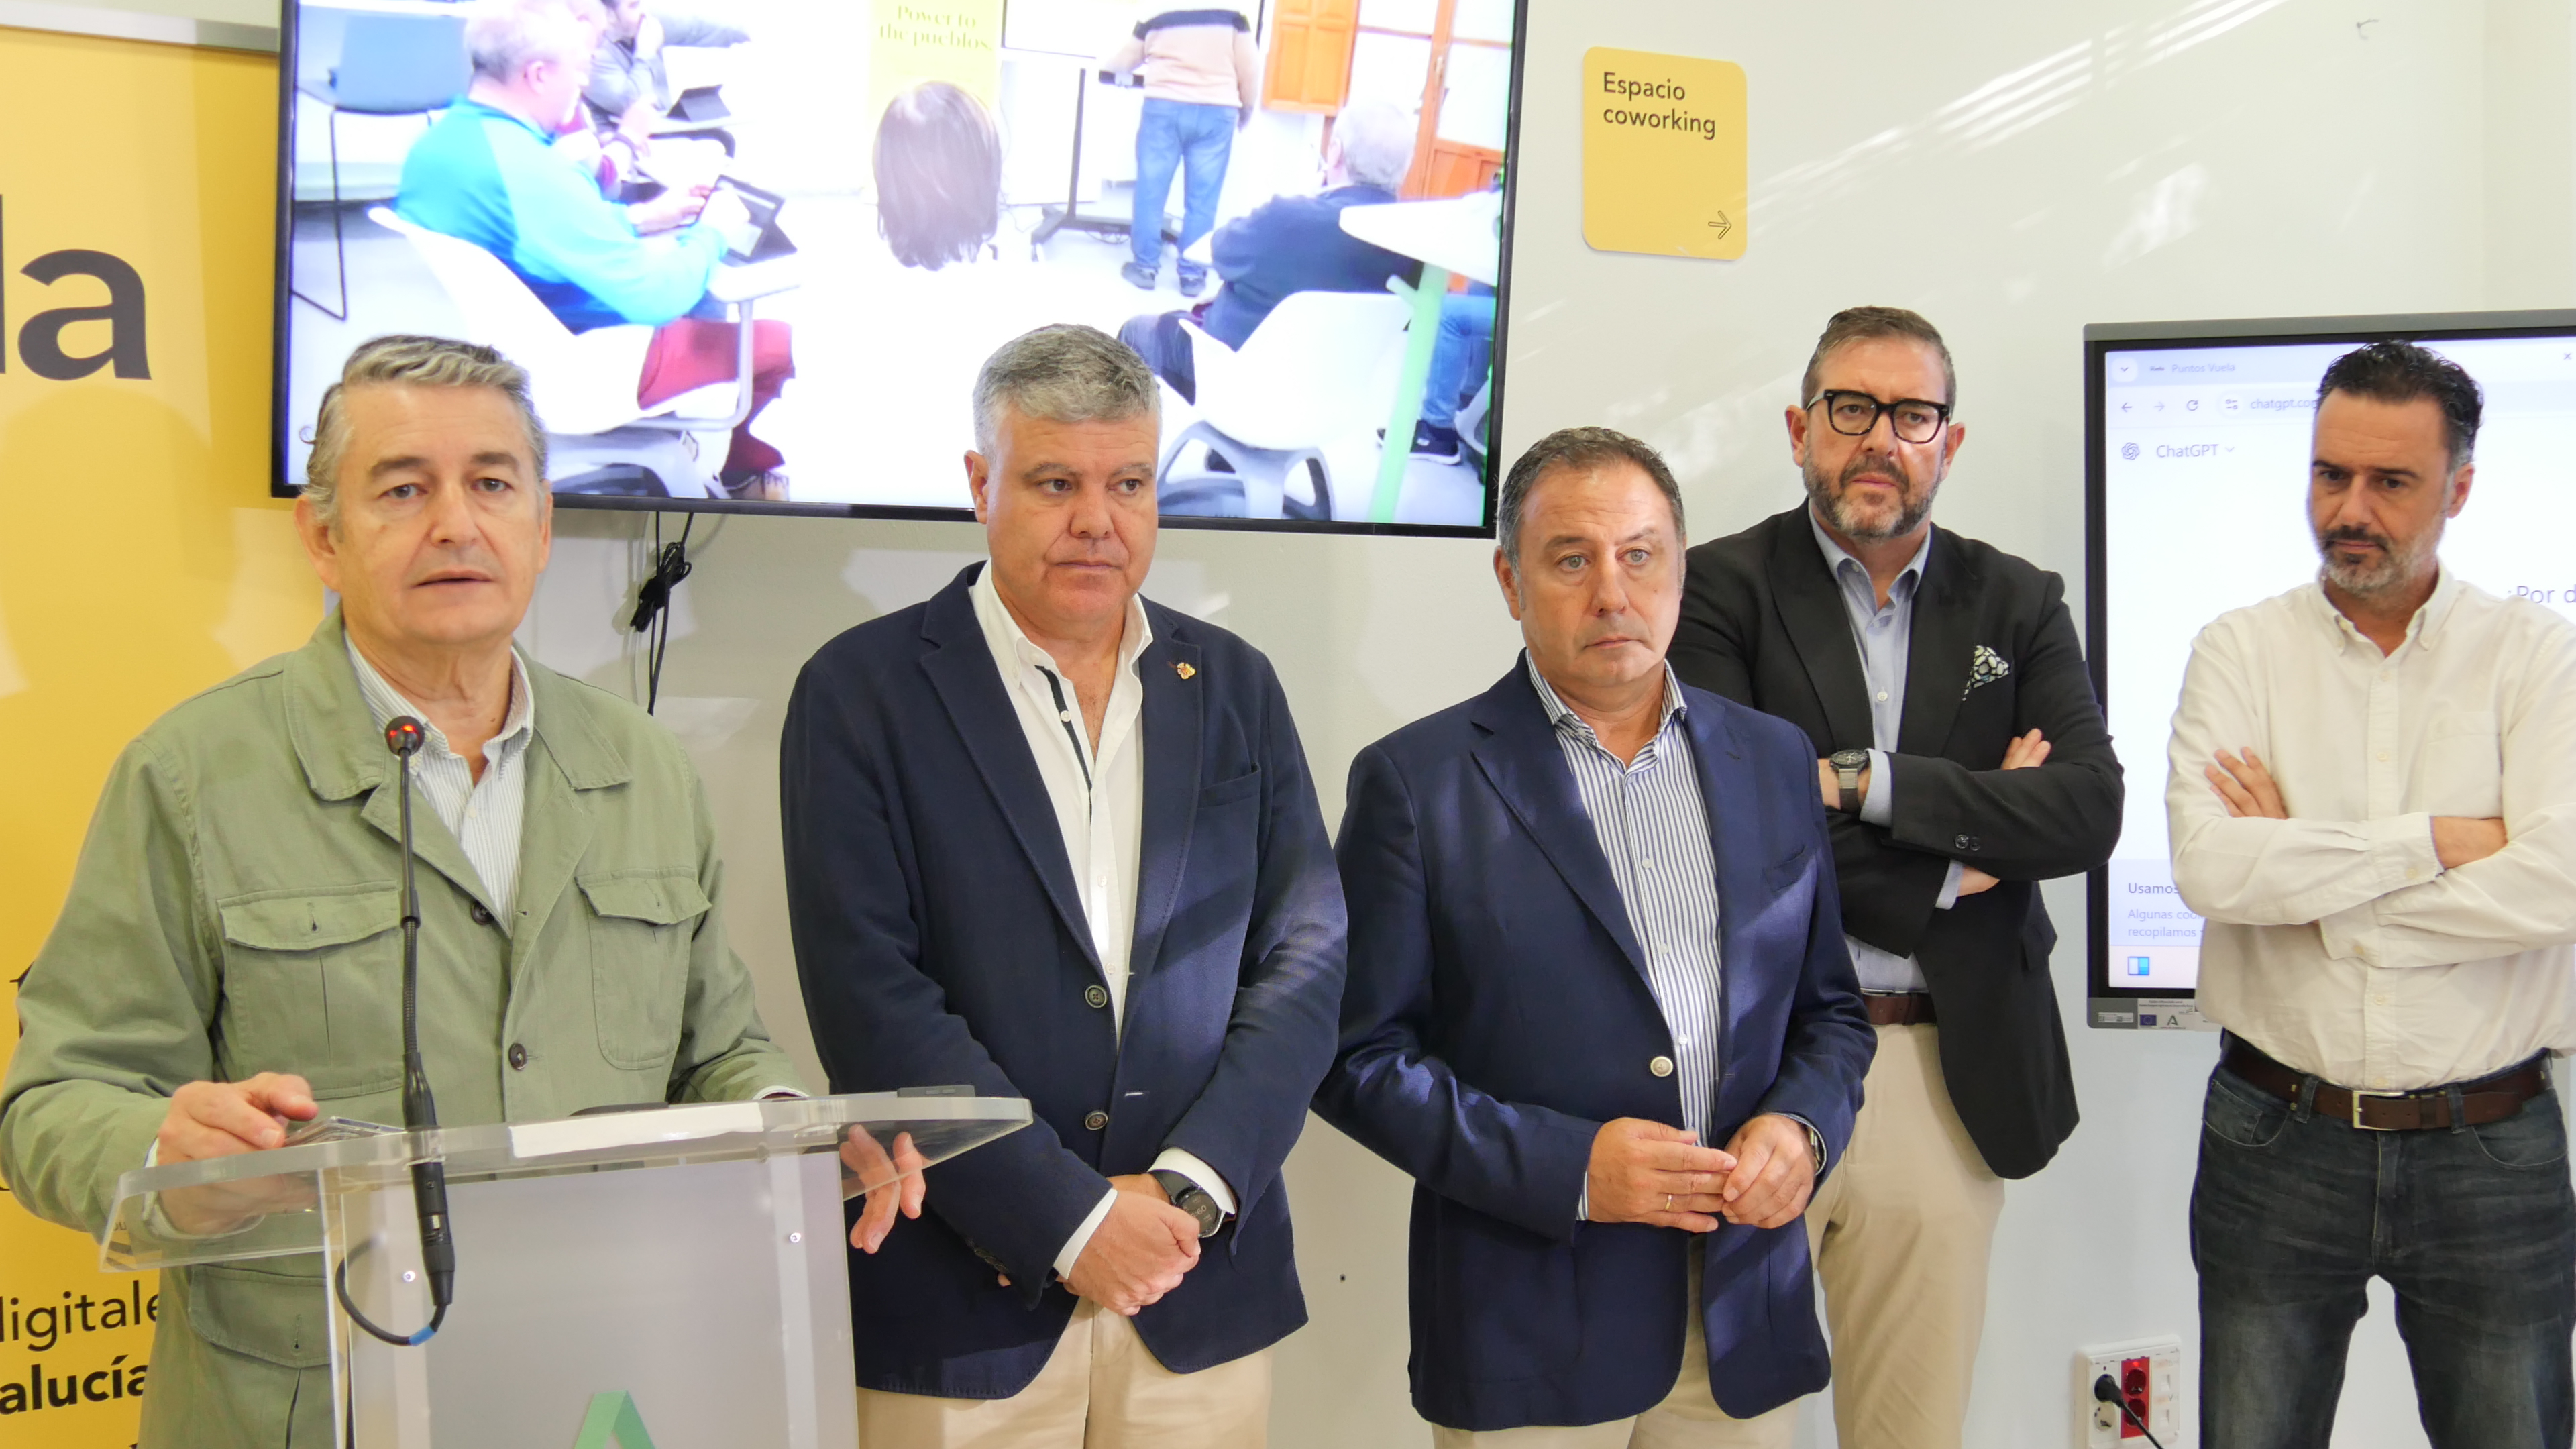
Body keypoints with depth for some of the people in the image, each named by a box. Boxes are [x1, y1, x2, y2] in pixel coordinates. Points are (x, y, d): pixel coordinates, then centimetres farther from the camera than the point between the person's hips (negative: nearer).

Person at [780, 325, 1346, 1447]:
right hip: (960, 1308, -3)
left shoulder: (1234, 687, 7)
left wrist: (1187, 1188, -10)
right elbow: (871, 1001, -11)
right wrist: (1070, 1221, -15)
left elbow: (1305, 959, 2)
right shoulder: (862, 691, -3)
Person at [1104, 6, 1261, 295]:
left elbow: (1122, 63, 18)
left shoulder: (1155, 16, 5)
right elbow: (1249, 70, 2)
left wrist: (1105, 63, 41)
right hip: (1216, 113, 0)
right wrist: (1246, 111, 19)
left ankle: (1145, 266, 12)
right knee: (1202, 198, 4)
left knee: (1151, 190, 8)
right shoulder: (1231, 13, 2)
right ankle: (1192, 274, 6)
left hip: (1164, 108, 0)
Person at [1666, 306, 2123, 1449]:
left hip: (1948, 1079, 3)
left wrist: (1863, 780, -14)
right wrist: (1947, 866, -11)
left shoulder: (2020, 606, 10)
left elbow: (2090, 810, -5)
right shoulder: (1720, 590, -1)